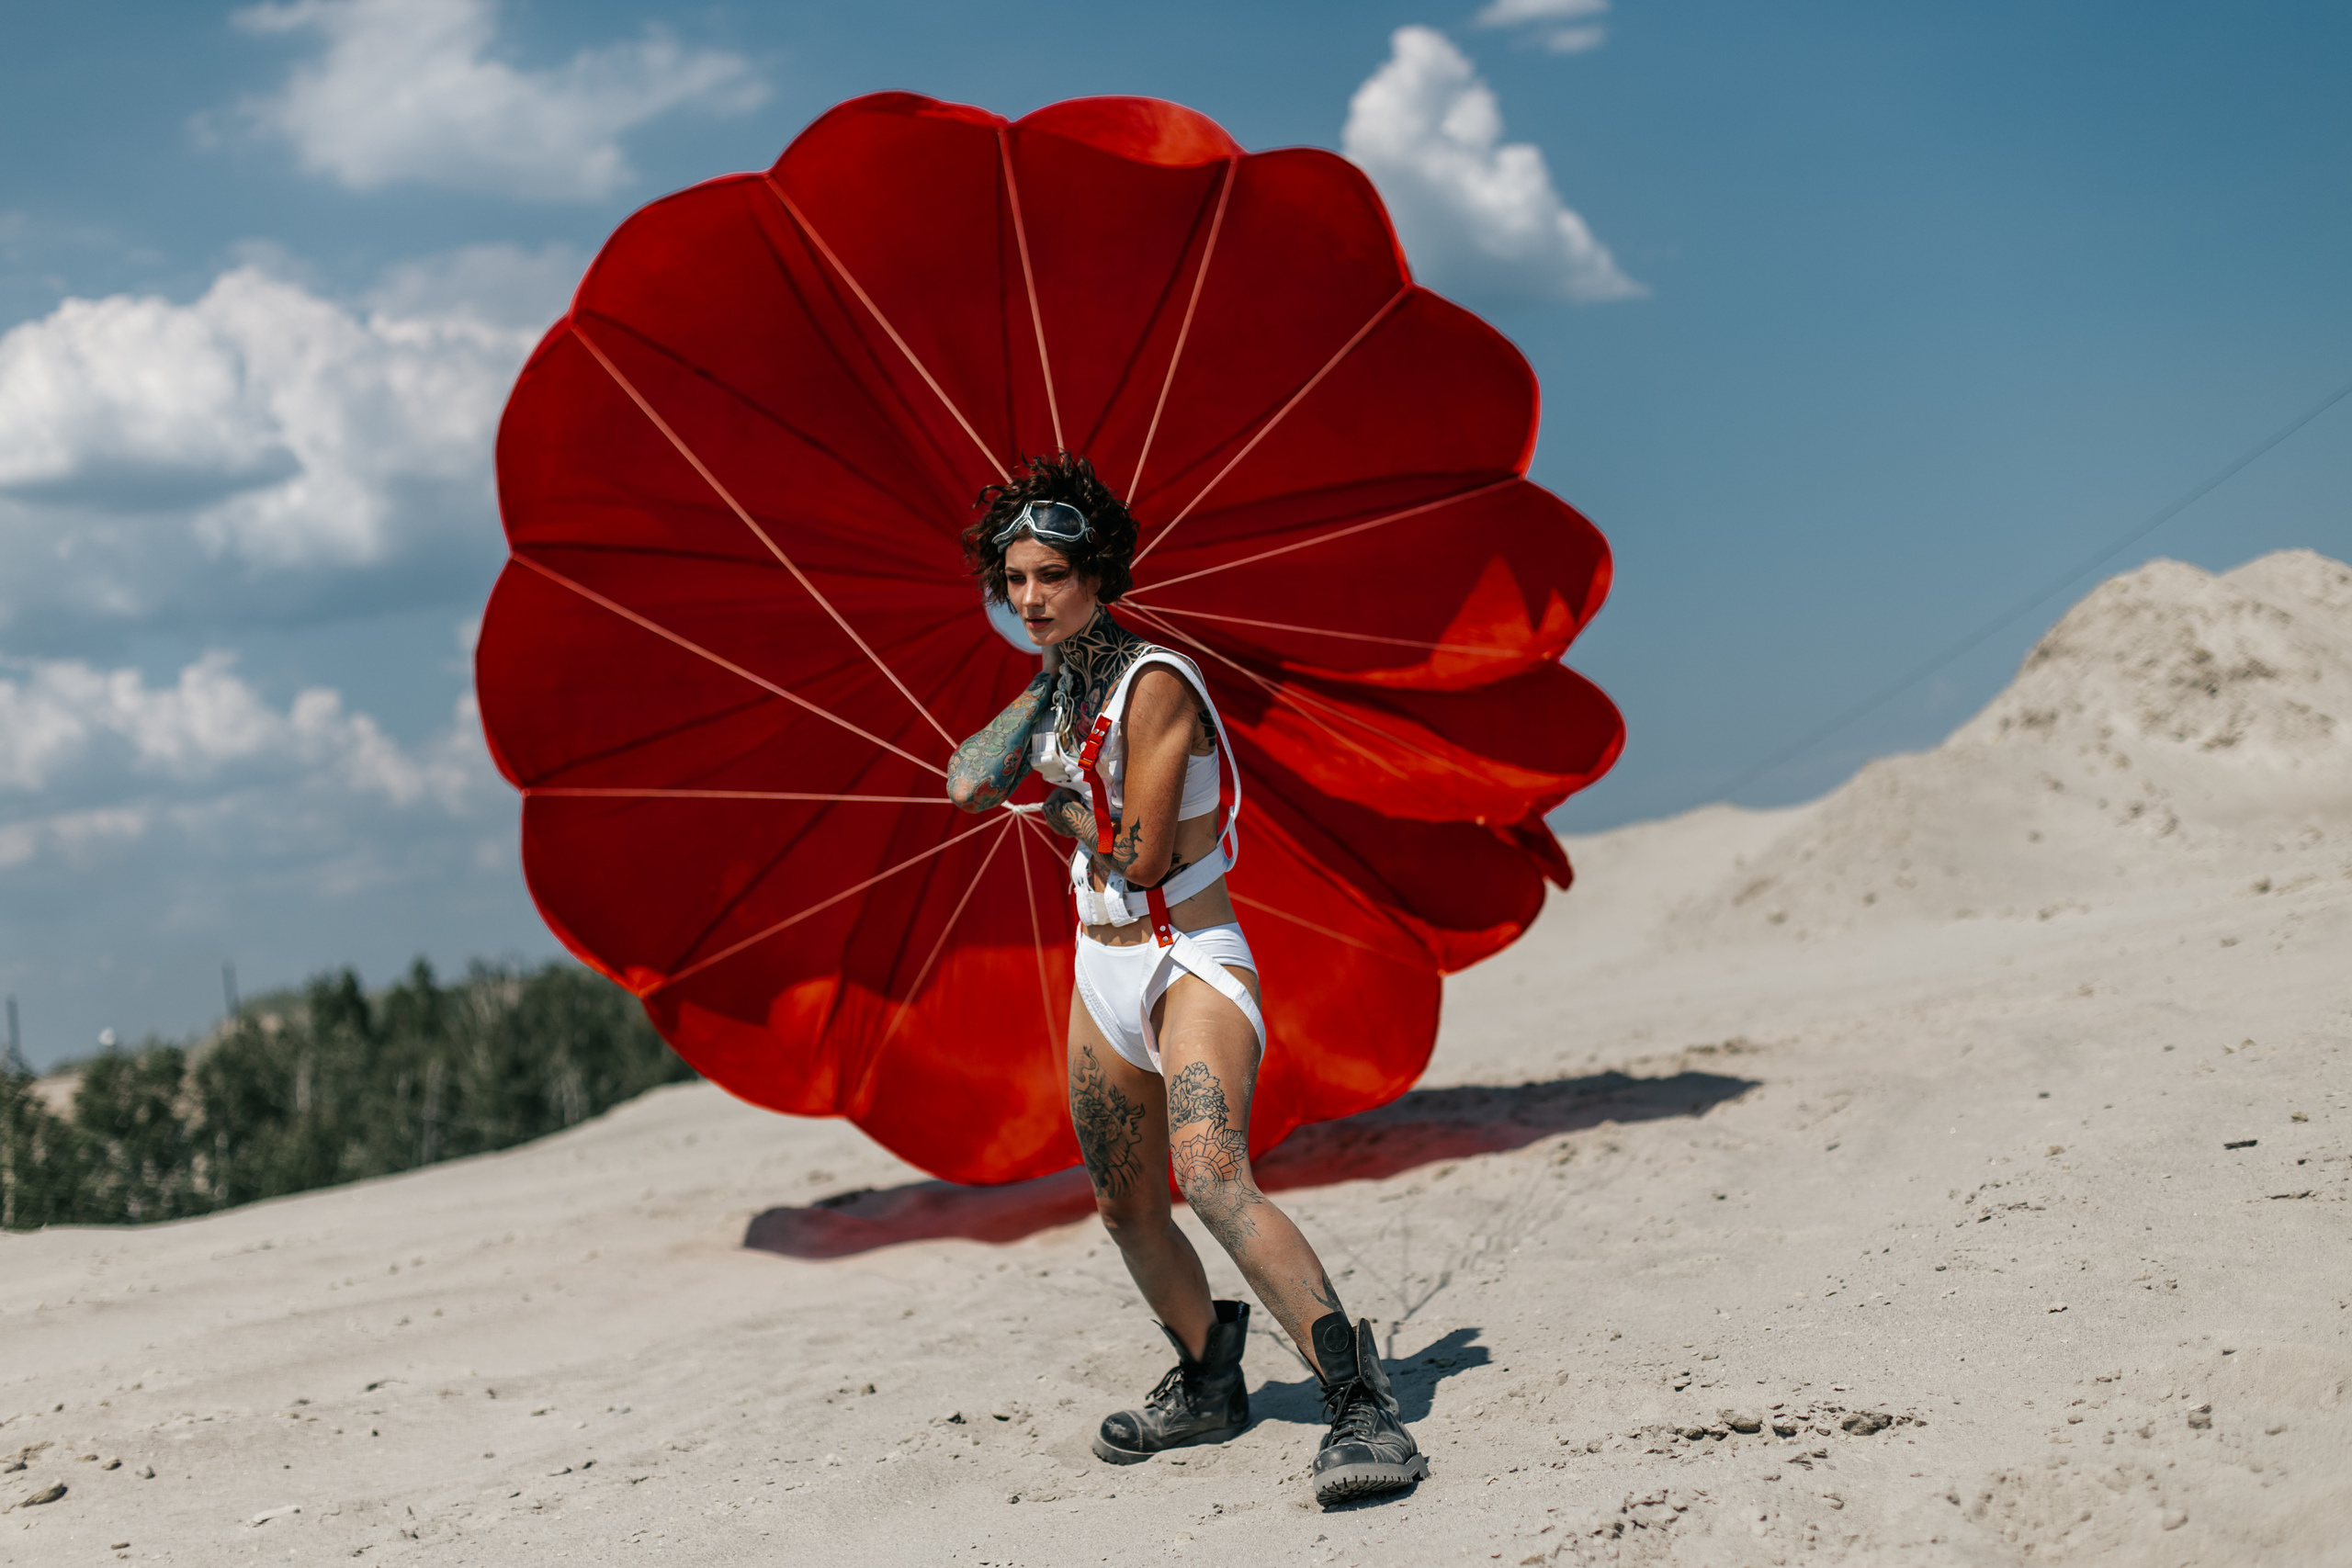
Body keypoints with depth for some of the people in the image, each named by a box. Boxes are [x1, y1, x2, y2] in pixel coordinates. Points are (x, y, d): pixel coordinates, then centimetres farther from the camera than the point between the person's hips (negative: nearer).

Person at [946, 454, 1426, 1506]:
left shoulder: (1153, 683, -16)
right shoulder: (1061, 689, 10)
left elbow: (1141, 857, -18)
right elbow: (972, 785, 0)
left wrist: (1061, 815, -1)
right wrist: (1049, 679, 1)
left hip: (1189, 964, -9)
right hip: (1103, 973, 9)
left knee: (1212, 1176, -30)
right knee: (1125, 1209, 17)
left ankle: (1361, 1403, -33)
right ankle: (1208, 1384, 39)